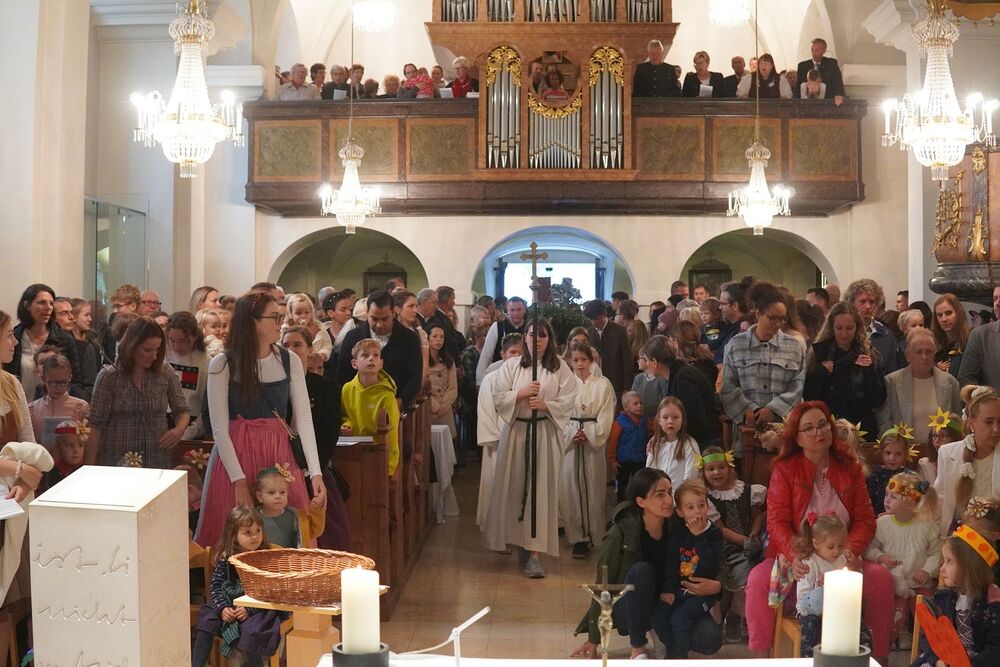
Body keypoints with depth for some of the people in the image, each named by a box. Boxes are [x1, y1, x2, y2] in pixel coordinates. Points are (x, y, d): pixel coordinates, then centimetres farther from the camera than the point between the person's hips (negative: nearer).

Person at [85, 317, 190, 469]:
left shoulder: (166, 376, 1)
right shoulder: (108, 377, -5)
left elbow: (182, 410, 12)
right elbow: (96, 425, -5)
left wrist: (179, 429, -10)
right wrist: (90, 468, -9)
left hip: (157, 463, 2)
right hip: (116, 463, -2)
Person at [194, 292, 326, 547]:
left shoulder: (290, 361, 2)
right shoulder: (222, 365, -6)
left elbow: (304, 419, -3)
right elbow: (220, 428, -8)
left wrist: (316, 472, -13)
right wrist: (239, 480, -15)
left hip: (280, 455, 3)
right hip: (235, 454, -2)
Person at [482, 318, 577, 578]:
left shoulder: (560, 369, 2)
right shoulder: (511, 366, 6)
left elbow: (568, 401, -3)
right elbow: (498, 397, -1)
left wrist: (545, 405, -18)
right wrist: (522, 393, -14)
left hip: (545, 434, -2)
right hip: (516, 431, 2)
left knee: (541, 490, -6)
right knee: (515, 488, 5)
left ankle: (534, 553, -6)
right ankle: (520, 543, 23)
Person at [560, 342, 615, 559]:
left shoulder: (603, 385, 2)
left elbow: (606, 416, -1)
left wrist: (589, 435, -10)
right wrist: (572, 434, -10)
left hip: (594, 441, -1)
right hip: (569, 441, 1)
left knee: (593, 487, 0)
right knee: (570, 486, -1)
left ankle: (593, 535, 8)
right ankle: (577, 536, 6)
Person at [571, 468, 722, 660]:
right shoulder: (619, 535, -22)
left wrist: (717, 585, -24)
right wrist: (594, 639, -6)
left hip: (667, 603, 2)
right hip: (628, 607, -2)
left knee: (710, 641, -24)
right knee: (642, 570, -35)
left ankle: (662, 634, 6)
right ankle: (638, 647, -18)